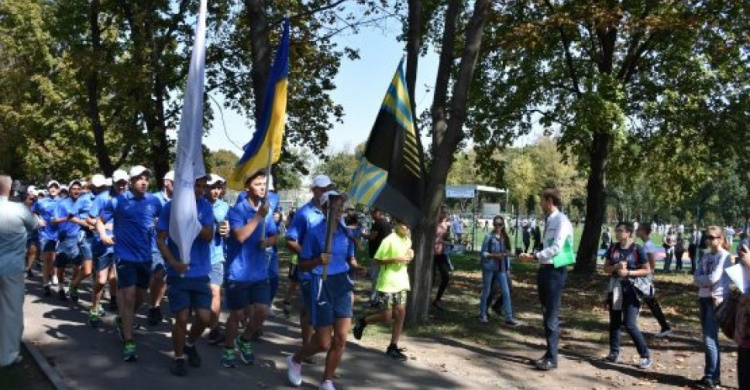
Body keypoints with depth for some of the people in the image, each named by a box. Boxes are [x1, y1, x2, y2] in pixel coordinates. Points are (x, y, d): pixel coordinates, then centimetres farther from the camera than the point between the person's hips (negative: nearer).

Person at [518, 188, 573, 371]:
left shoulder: (561, 220, -14)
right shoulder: (549, 220, 13)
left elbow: (556, 248, -22)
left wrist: (534, 256, -19)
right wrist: (533, 256, 4)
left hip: (555, 271, -9)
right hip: (545, 269, 9)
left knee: (552, 316, -4)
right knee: (546, 314, 14)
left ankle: (552, 358, 4)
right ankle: (549, 353, 24)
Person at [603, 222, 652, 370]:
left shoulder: (637, 249, -9)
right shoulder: (613, 248, 5)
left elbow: (647, 271, -7)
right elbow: (606, 268, 9)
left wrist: (628, 272, -18)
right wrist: (616, 267, -11)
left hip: (631, 289, -5)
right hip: (615, 288, 6)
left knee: (629, 324, -9)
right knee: (614, 322, 11)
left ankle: (646, 356, 3)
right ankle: (614, 352, 21)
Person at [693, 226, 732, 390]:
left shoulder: (725, 256, -8)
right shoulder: (705, 256, 12)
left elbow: (714, 278, -17)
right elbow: (696, 279, 5)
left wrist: (702, 280, 0)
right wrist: (708, 280, -12)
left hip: (716, 300, -7)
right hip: (704, 299, 7)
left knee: (710, 338, -8)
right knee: (709, 338, 11)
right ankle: (712, 375, 18)